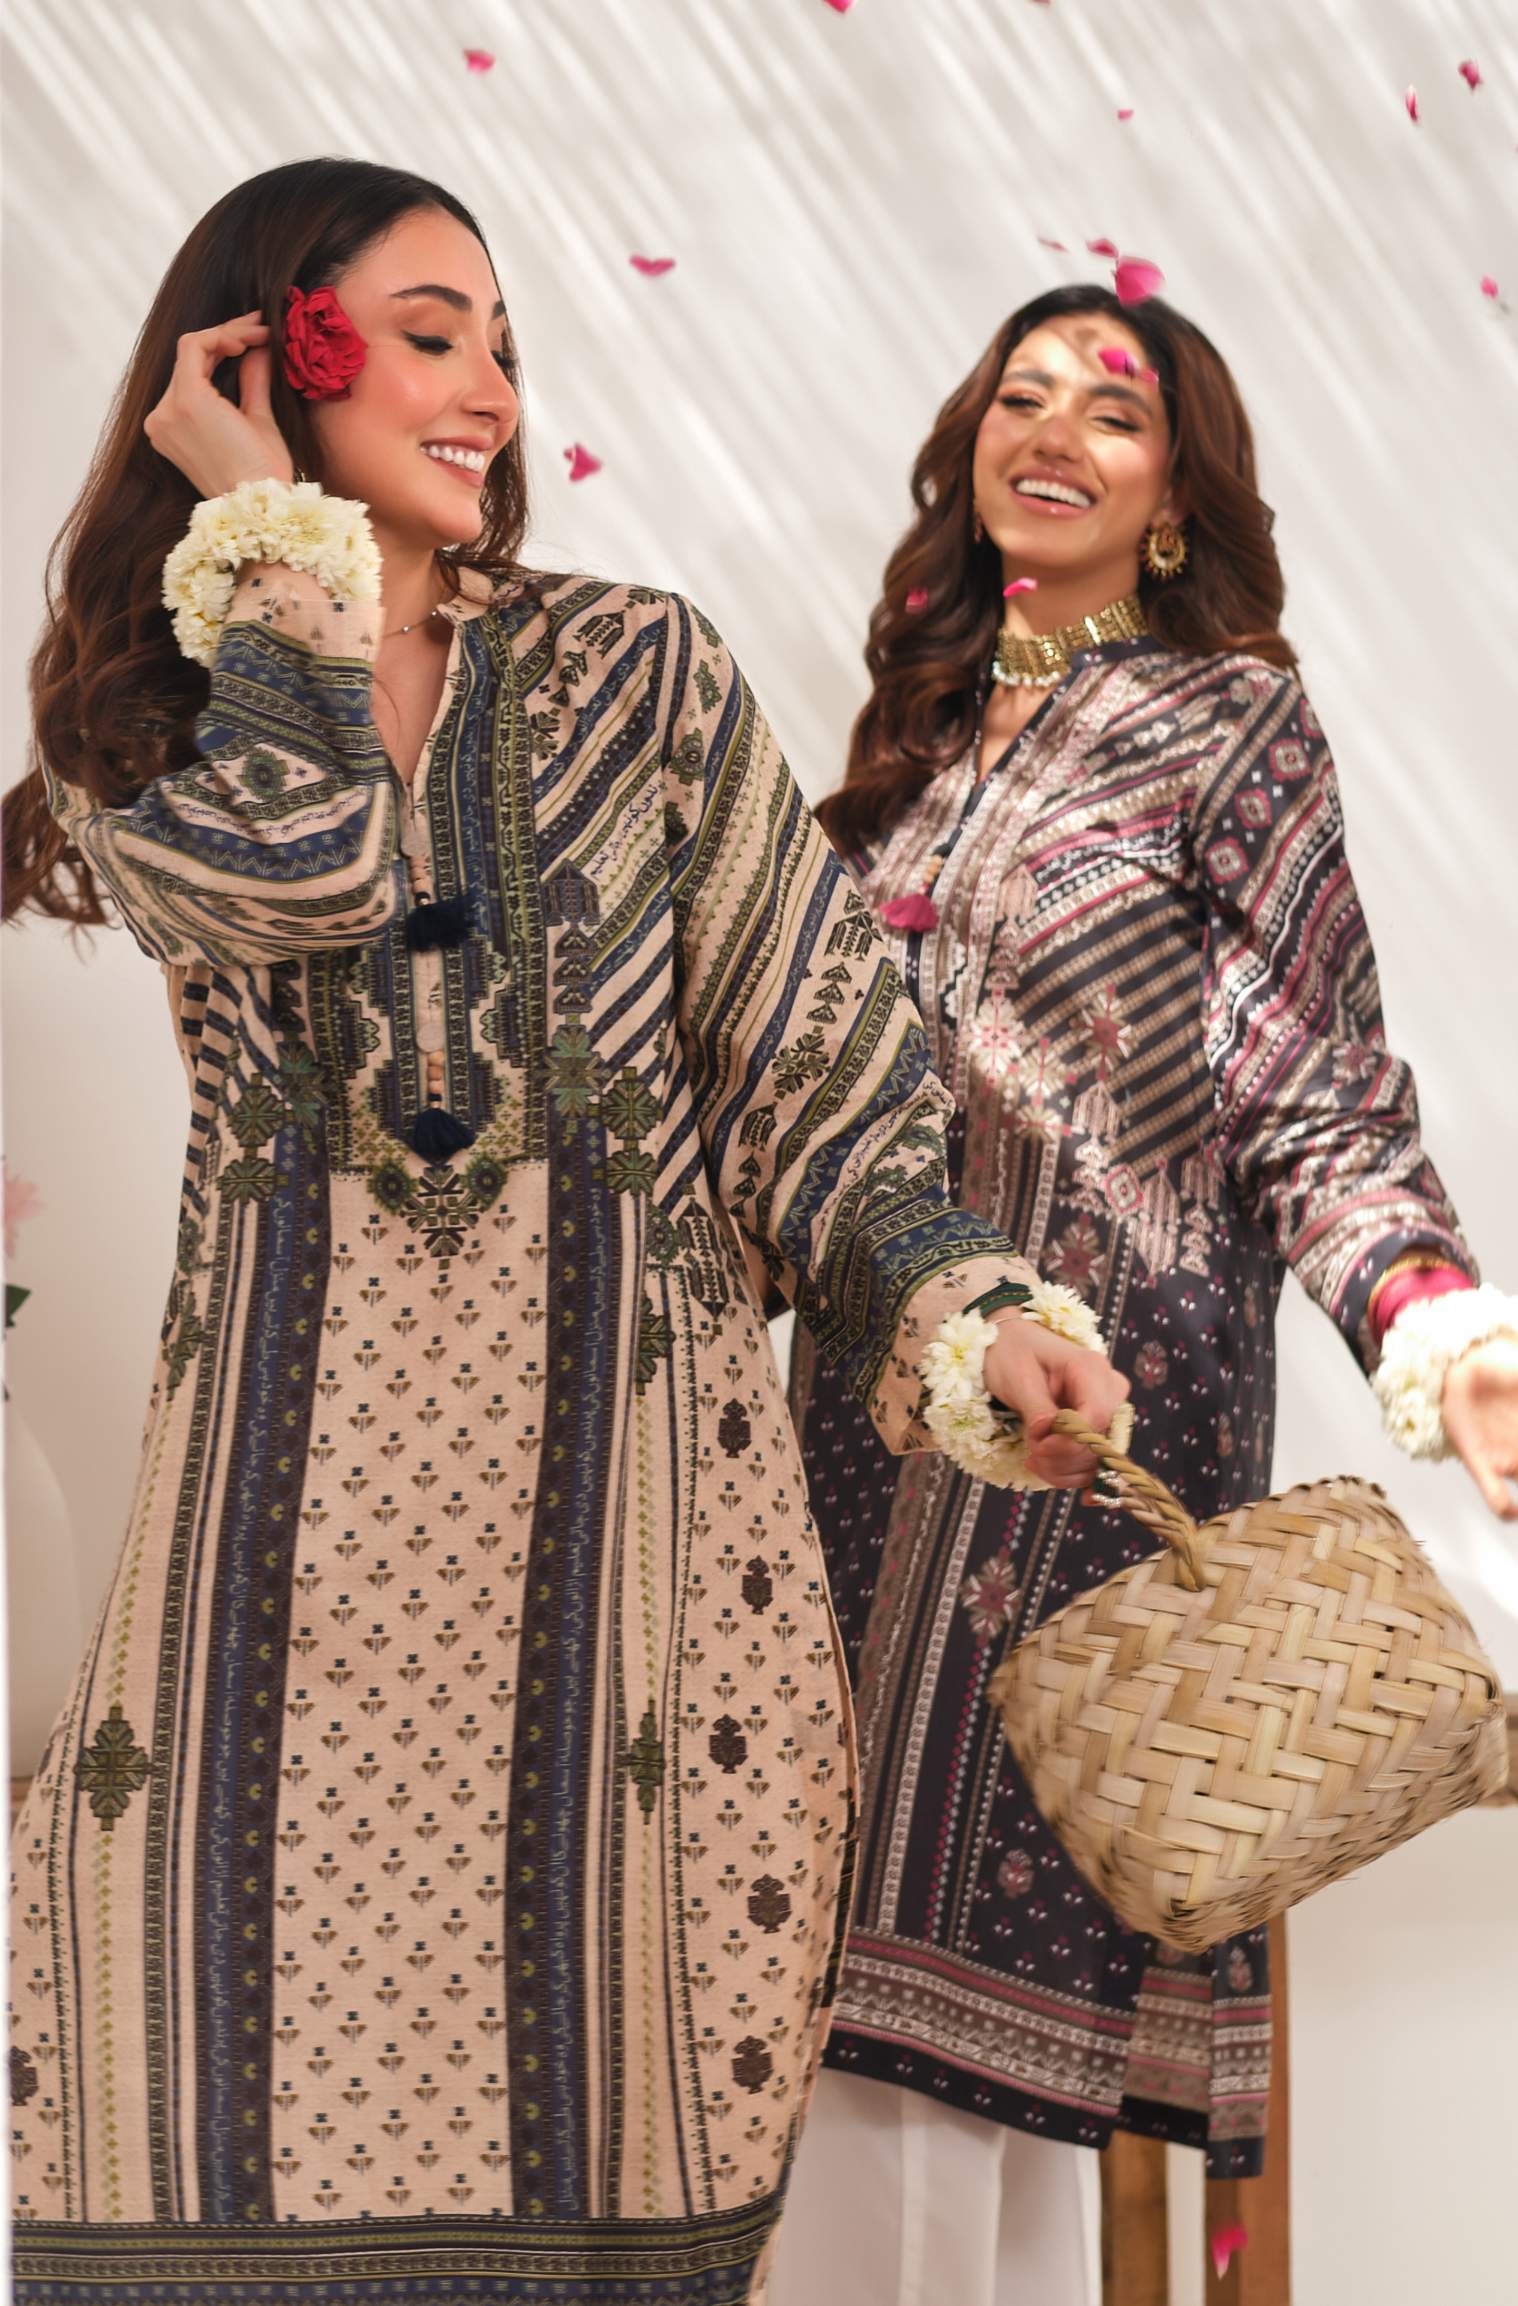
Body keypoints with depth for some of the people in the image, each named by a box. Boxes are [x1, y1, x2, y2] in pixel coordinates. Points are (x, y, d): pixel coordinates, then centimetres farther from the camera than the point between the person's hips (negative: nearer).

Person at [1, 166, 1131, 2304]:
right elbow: (298, 866, -14)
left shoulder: (641, 668, 10)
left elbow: (810, 1051, 6)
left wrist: (965, 1300, -9)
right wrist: (266, 537, -2)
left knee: (602, 2076, -1)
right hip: (301, 1462, 0)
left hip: (620, 1446, 0)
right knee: (265, 2077, -1)